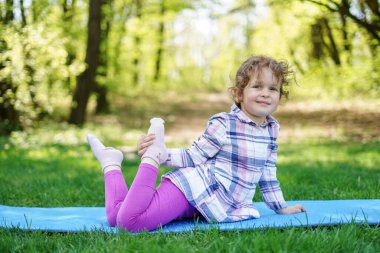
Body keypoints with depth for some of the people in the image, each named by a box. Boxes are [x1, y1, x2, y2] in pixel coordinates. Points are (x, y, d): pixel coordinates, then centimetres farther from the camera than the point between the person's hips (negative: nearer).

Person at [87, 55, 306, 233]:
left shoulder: (272, 129, 10)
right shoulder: (224, 124, -11)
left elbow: (268, 174, 20)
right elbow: (194, 157, -6)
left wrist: (281, 207, 23)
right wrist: (162, 155, -23)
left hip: (222, 204, 6)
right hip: (195, 188, -6)